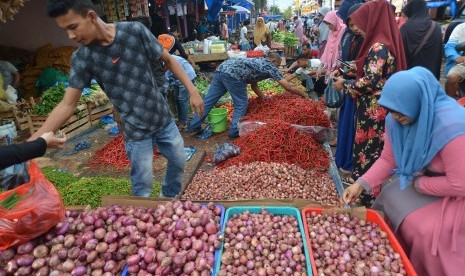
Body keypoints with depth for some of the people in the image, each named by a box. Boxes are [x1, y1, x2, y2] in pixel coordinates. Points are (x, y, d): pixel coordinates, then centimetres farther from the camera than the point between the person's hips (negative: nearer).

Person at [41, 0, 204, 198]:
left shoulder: (135, 31, -12)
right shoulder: (82, 58, -11)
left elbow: (168, 60, -2)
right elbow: (67, 105, -9)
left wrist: (192, 91, -7)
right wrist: (31, 143, -16)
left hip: (164, 119, 2)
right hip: (136, 131, -2)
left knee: (179, 163, 19)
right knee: (143, 186, 5)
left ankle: (169, 200, 47)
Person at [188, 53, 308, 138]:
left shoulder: (258, 62, 34)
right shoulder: (270, 67, 12)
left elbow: (254, 86, 40)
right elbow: (289, 87, 13)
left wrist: (266, 98, 41)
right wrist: (303, 94, 26)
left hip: (222, 69, 8)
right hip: (232, 74, -8)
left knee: (208, 100, 14)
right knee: (241, 104, 9)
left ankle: (194, 126, 23)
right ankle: (234, 131, 13)